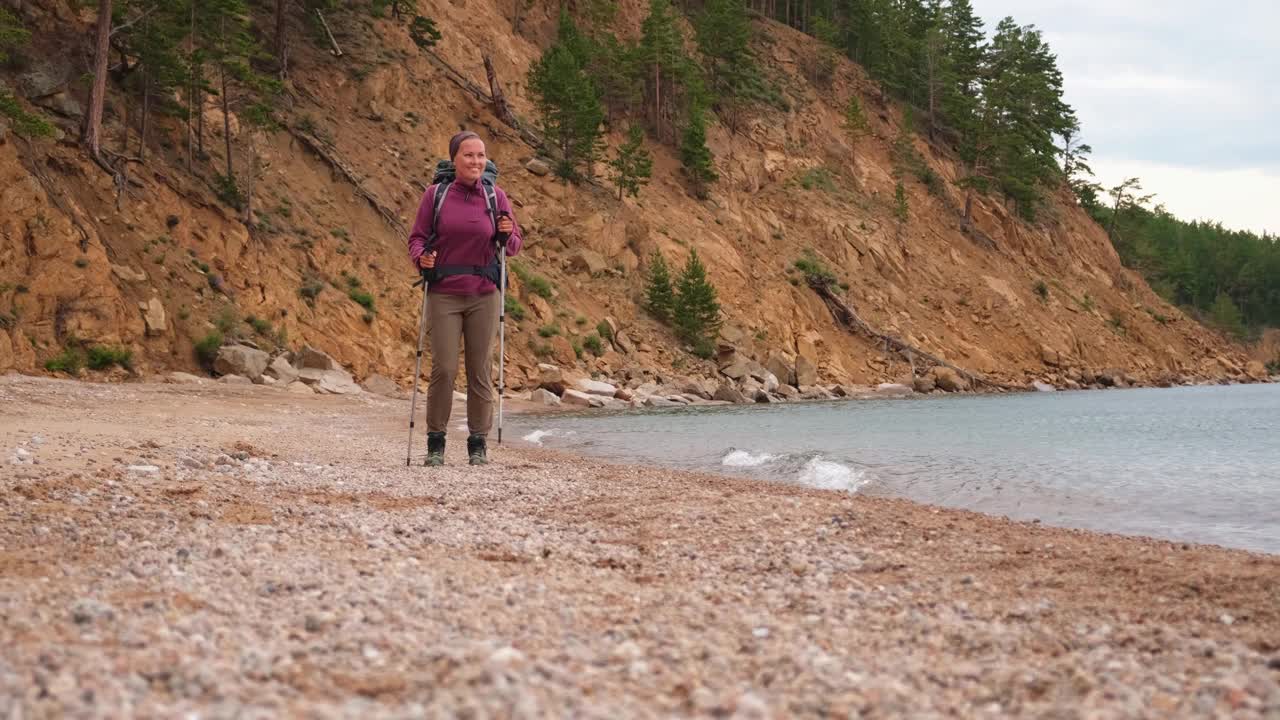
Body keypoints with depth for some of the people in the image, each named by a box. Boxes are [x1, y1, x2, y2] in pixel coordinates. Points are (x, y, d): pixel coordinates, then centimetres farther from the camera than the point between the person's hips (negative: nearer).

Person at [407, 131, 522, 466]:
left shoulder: (496, 197, 4)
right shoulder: (436, 194, 1)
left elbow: (514, 246, 9)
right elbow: (417, 238, 4)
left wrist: (509, 235, -13)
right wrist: (421, 257, -18)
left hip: (483, 295, 2)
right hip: (443, 294, -1)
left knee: (480, 370, 4)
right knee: (444, 369, -5)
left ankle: (478, 444, 14)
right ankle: (435, 443, 7)